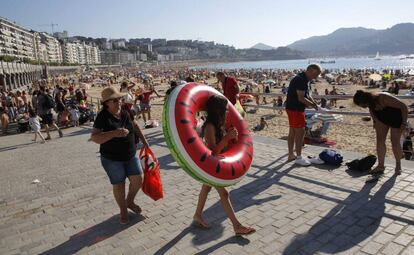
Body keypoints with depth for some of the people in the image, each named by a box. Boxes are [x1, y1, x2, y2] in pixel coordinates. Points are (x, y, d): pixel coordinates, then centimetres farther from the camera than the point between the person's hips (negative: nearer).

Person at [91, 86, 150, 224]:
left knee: (137, 180, 5)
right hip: (112, 159, -5)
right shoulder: (103, 117, -17)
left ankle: (130, 202, 34)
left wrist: (143, 140, 16)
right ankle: (123, 210, 31)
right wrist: (114, 133, -36)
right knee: (118, 185, 7)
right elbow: (94, 137, -25)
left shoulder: (124, 113, 0)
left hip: (130, 156, 5)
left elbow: (134, 126, 18)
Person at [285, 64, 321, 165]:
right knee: (300, 132, -6)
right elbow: (301, 98, -25)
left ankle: (291, 155, 22)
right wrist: (313, 105, -14)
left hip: (297, 108, 10)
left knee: (292, 132, 13)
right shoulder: (300, 79, -21)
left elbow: (307, 95, 18)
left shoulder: (306, 80, 11)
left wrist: (314, 103, 3)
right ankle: (298, 157, 2)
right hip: (294, 109, -10)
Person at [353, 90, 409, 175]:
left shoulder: (383, 98, -38)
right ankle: (380, 166, 3)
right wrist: (375, 121, 2)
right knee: (380, 141, -3)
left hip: (396, 118, -6)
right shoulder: (370, 102, -18)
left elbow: (404, 106, -30)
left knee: (395, 142, -5)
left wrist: (404, 123, -28)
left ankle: (398, 165, 15)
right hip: (382, 118, 6)